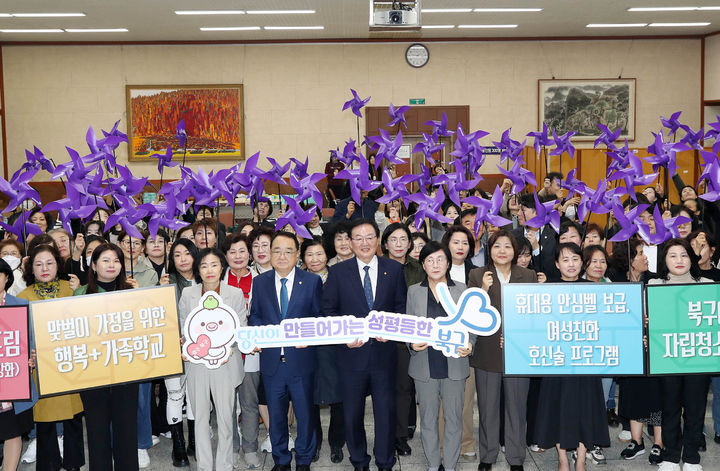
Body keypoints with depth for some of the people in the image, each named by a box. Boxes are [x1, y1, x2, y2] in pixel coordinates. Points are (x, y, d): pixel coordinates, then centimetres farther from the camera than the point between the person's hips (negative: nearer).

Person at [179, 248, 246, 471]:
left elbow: (241, 327, 2)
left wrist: (229, 347, -14)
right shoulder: (187, 294, 3)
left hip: (225, 363, -1)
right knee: (200, 416, 7)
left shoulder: (235, 294, -1)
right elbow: (183, 327, 10)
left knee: (225, 415, 4)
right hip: (196, 363, 1)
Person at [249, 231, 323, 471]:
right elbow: (255, 315, 11)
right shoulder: (259, 282, 5)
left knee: (305, 413, 9)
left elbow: (320, 316, 2)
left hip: (301, 359, -2)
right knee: (276, 414, 13)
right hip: (271, 359, 2)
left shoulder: (312, 281, -1)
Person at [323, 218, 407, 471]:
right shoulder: (338, 272, 0)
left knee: (386, 411, 9)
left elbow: (402, 306, 5)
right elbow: (328, 310, 1)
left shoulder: (394, 269, 3)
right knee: (353, 412, 12)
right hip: (352, 353, 0)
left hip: (384, 352, 0)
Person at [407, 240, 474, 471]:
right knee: (428, 418, 10)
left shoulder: (461, 290, 2)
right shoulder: (414, 291, 4)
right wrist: (412, 344, -12)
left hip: (454, 364, 0)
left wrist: (469, 344, -13)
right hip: (425, 366, 1)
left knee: (454, 418, 7)